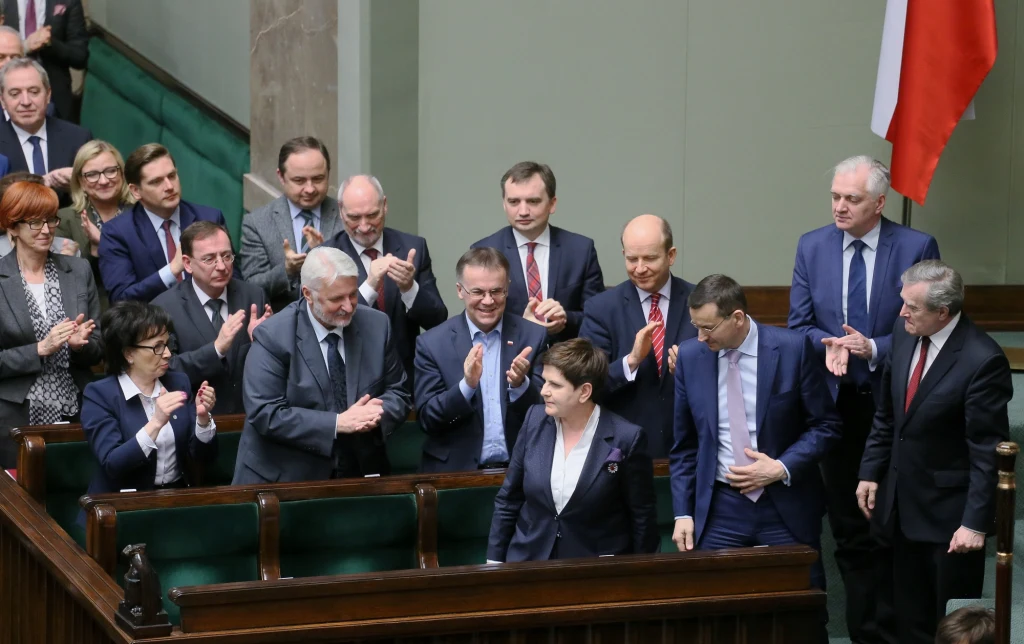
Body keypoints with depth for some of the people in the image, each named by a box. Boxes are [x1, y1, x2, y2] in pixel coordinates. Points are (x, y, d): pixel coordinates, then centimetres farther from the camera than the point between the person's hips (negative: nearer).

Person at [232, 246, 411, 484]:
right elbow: (264, 413, -13)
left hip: (359, 477, 4)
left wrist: (378, 413, -12)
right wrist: (337, 423, -19)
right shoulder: (272, 336, -8)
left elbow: (398, 393, 9)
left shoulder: (376, 326, 2)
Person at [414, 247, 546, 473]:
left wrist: (521, 385, -15)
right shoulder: (432, 343, 0)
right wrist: (467, 385, -18)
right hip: (455, 470, -1)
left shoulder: (534, 336, 3)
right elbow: (427, 419, -3)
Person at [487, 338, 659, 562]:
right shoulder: (536, 419, 1)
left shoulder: (626, 438, -11)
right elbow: (508, 499, 8)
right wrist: (494, 562, 7)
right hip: (528, 563, 3)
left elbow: (642, 517, -2)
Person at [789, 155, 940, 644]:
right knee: (849, 526, 10)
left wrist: (873, 349, -20)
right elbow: (799, 326, 5)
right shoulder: (812, 247, 3)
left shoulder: (917, 247, -7)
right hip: (836, 402, 3)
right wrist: (829, 345, -15)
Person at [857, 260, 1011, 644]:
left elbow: (988, 451, -20)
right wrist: (870, 472, 9)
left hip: (949, 512, -6)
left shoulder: (982, 361, -22)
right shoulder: (904, 333, -1)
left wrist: (976, 522, -20)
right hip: (901, 501, 7)